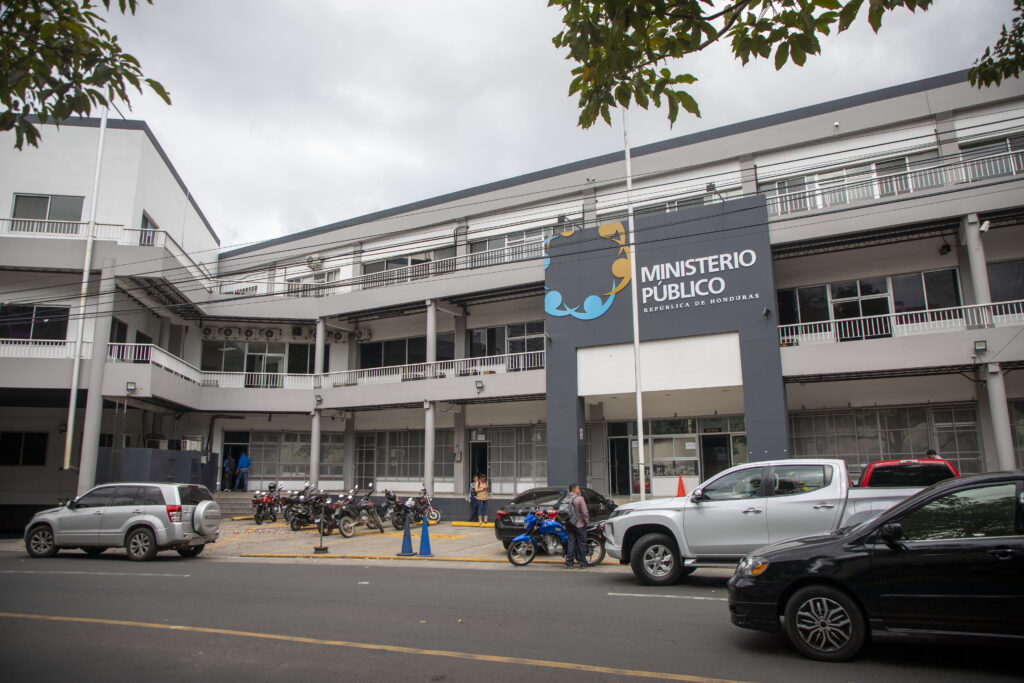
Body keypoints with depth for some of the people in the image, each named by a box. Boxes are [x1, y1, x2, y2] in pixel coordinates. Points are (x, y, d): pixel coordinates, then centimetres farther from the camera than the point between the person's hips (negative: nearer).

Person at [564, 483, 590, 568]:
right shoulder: (579, 499, -13)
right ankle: (582, 563, 8)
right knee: (581, 544, 4)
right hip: (579, 524, -5)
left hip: (569, 525, 5)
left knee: (571, 543, 8)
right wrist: (587, 521, -2)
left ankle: (568, 563, 6)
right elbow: (585, 512, -14)